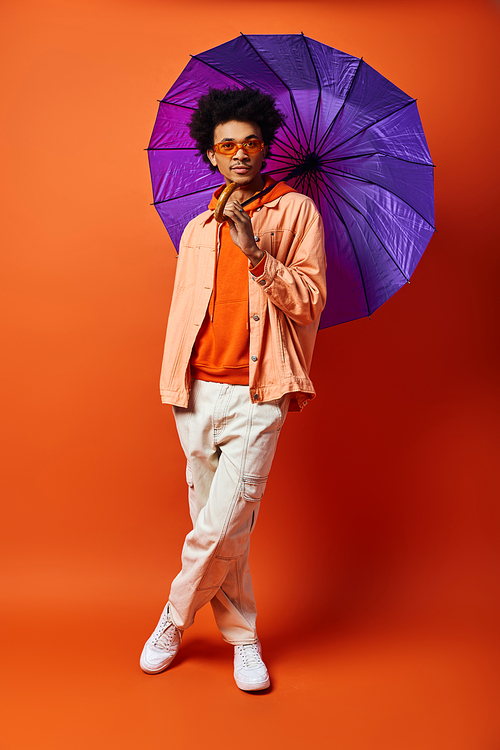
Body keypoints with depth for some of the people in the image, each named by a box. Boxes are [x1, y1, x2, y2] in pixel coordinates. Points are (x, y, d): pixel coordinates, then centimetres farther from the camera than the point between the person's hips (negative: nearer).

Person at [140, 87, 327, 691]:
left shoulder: (295, 210, 4)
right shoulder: (197, 229, 16)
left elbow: (310, 301, -5)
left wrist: (257, 254, -18)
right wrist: (174, 383, 15)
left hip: (257, 395, -4)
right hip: (199, 391, 4)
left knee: (222, 526, -8)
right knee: (217, 526, 9)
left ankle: (174, 619, 20)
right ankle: (242, 636, 29)